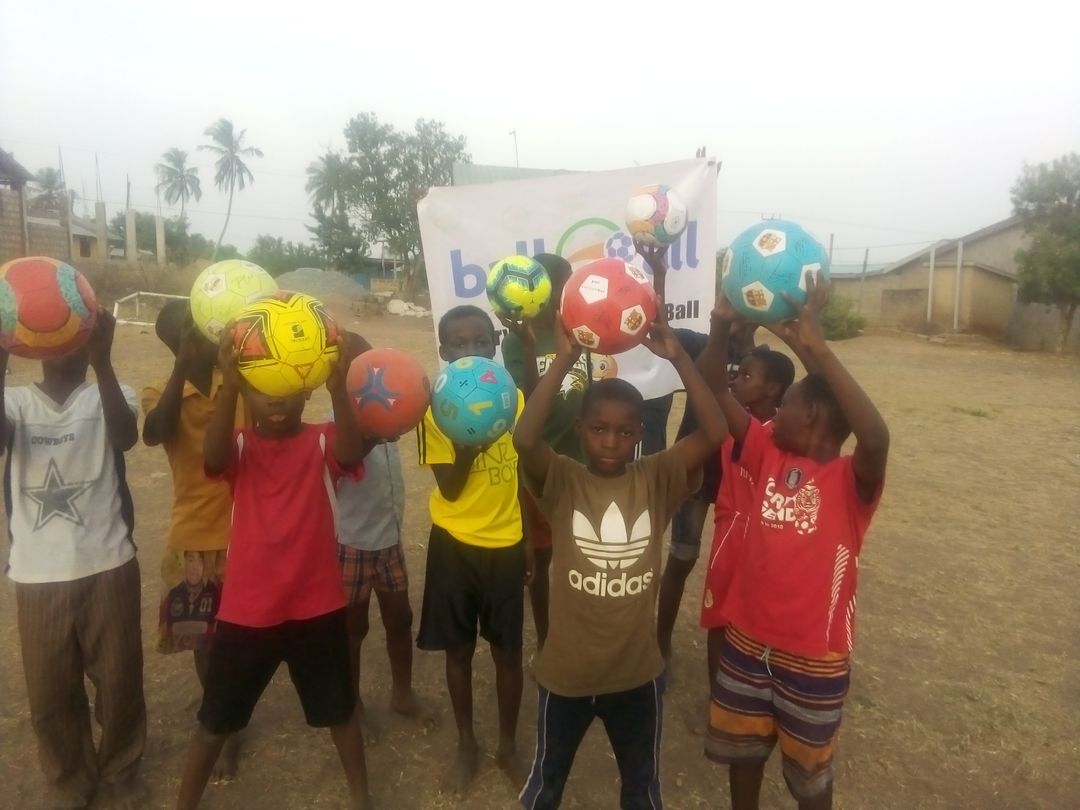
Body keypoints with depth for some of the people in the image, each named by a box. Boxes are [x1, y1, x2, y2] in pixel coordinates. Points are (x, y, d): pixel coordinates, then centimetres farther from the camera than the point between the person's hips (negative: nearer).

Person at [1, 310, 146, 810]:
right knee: (50, 691, 13)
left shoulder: (109, 395, 1)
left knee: (119, 680, 11)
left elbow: (126, 437, -22)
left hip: (107, 567, -1)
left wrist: (103, 361, -36)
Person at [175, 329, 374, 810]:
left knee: (339, 710, 19)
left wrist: (337, 388, -48)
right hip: (246, 610, 1)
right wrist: (227, 385, -46)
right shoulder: (240, 447, -4)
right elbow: (212, 460, -29)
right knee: (215, 721, 18)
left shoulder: (322, 444, -6)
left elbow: (352, 454, -30)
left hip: (316, 607, 0)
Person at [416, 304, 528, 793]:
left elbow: (528, 470, 6)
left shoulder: (513, 398, -3)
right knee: (458, 649, 13)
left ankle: (508, 745, 32)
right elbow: (449, 489, -12)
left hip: (506, 543, 1)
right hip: (454, 543, -1)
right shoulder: (436, 406, -9)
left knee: (507, 650, 11)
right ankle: (466, 744, 34)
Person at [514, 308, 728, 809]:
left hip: (637, 671, 1)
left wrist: (677, 358, -29)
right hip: (565, 671, -1)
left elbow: (714, 433, -22)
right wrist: (564, 359, -34)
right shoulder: (561, 481, -14)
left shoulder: (656, 480, -10)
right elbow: (524, 439, -33)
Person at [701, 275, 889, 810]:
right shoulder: (769, 452, -4)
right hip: (748, 638, 5)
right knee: (741, 749, 24)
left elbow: (876, 437, -42)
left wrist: (816, 348, -46)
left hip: (815, 654, -4)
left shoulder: (851, 480, -18)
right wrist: (722, 324, -27)